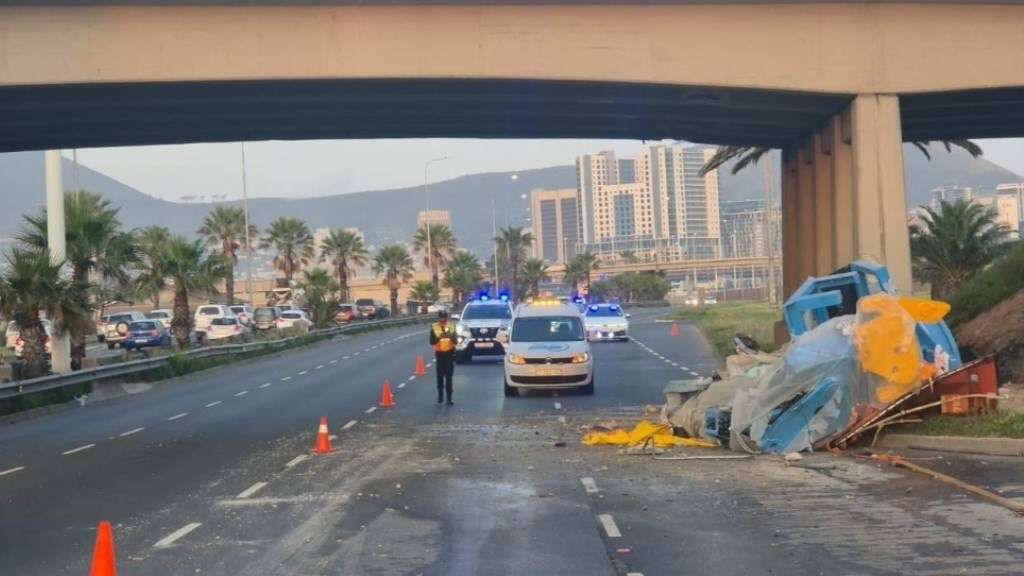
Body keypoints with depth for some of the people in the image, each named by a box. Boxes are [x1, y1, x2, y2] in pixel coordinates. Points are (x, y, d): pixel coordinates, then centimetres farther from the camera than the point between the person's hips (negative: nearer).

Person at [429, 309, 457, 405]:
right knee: (440, 376, 2)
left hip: (449, 353, 0)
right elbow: (432, 342, -10)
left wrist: (451, 336, -25)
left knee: (449, 377, -3)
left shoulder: (451, 327, 1)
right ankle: (440, 395, 16)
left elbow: (455, 341, -4)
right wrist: (439, 337, -28)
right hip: (439, 354, 0)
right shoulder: (434, 328, -2)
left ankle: (449, 398, -3)